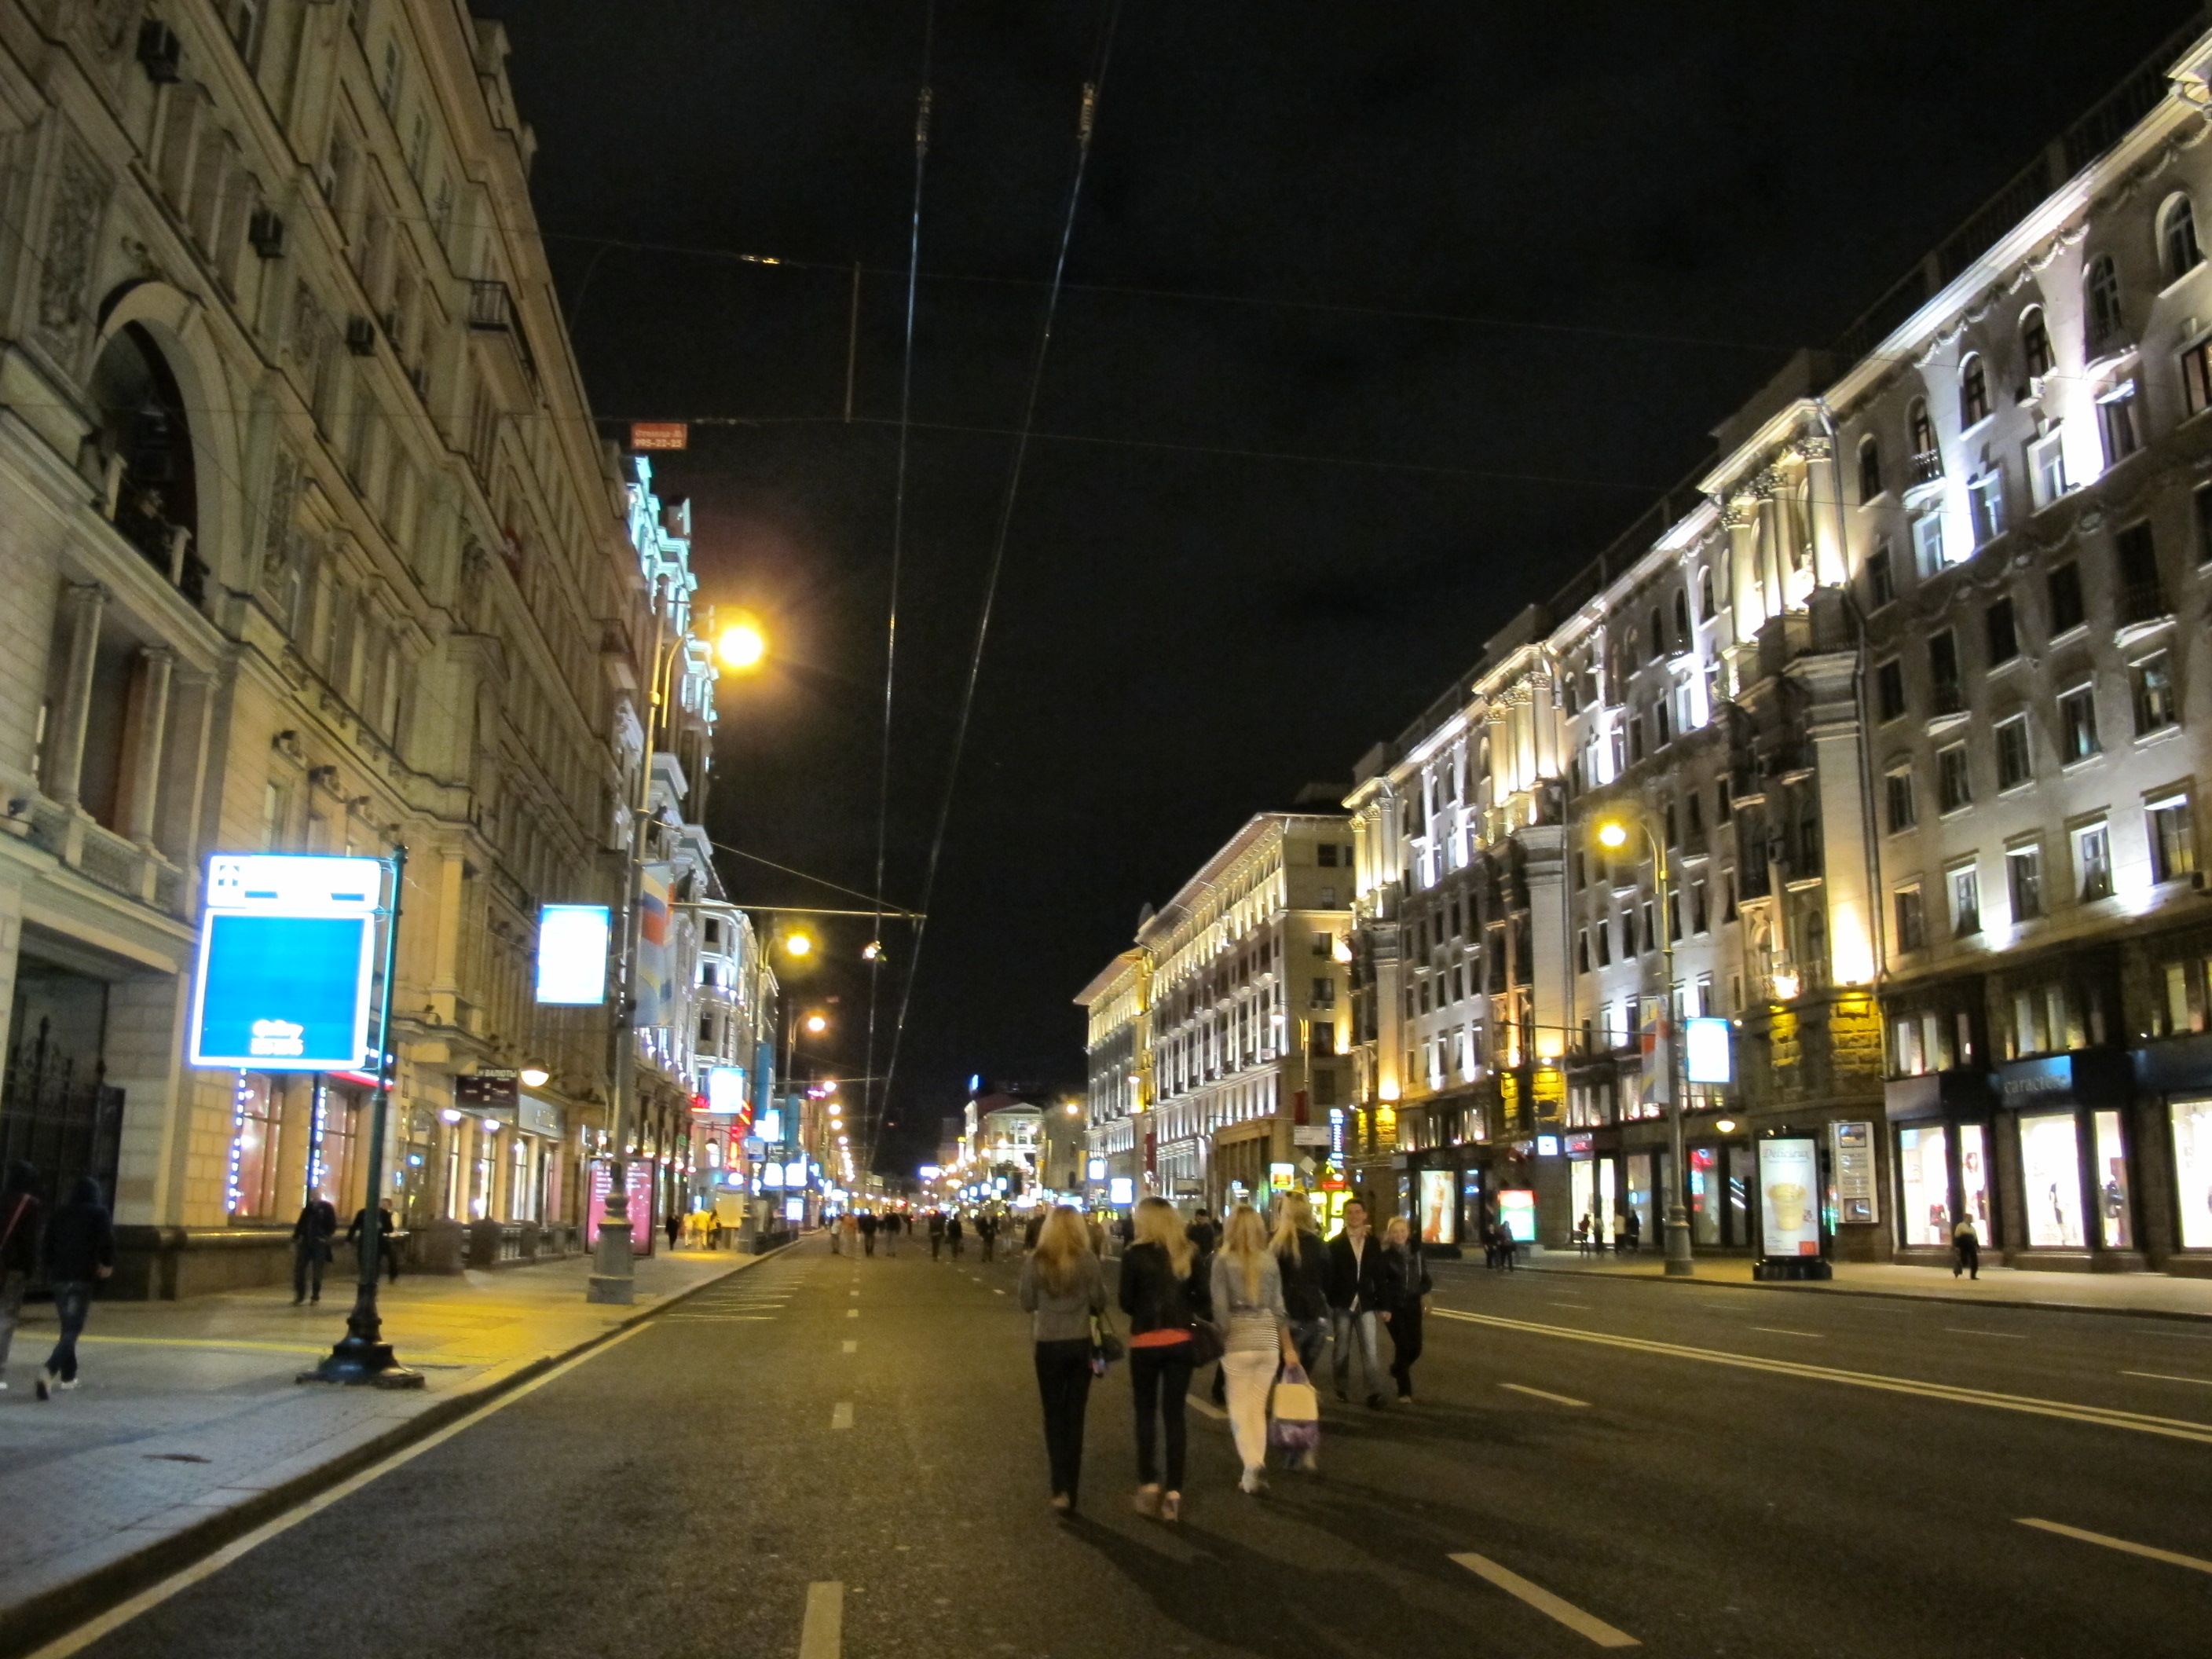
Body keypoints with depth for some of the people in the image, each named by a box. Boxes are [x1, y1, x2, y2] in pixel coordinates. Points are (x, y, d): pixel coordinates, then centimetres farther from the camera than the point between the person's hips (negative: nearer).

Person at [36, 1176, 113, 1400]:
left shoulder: (58, 1213, 13)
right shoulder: (99, 1213, 0)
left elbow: (48, 1244, 13)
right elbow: (107, 1240, -11)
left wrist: (51, 1270, 21)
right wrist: (107, 1264, 4)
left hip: (59, 1276, 5)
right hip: (83, 1277, -5)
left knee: (67, 1326, 19)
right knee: (73, 1329, -8)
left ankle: (68, 1375, 21)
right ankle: (49, 1372, -28)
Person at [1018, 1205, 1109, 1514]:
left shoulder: (1034, 1261, -9)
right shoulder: (1088, 1260, -10)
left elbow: (1027, 1304, -2)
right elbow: (1100, 1304, -5)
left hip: (1048, 1345, -1)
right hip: (1081, 1344, 1)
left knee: (1054, 1415, 11)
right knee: (1075, 1415, 12)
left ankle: (1061, 1487, -1)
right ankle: (1071, 1489, 16)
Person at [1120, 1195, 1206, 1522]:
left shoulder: (1134, 1255, -9)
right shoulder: (1187, 1254, 0)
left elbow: (1126, 1303, -6)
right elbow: (1201, 1298, 1)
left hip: (1145, 1342, -3)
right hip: (1180, 1341, 3)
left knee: (1146, 1413, 13)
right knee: (1174, 1415, 8)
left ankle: (1149, 1484, 9)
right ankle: (1174, 1492, 8)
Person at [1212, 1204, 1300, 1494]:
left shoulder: (1223, 1260, -6)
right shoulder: (1270, 1259, 4)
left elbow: (1220, 1306, -9)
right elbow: (1278, 1307, 7)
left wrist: (1219, 1340, 2)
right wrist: (1289, 1347, 13)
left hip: (1238, 1340, -3)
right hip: (1269, 1341, 3)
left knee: (1240, 1409, 6)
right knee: (1258, 1408, 14)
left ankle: (1253, 1468, -9)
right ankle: (1256, 1470, 13)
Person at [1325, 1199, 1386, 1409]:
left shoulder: (1372, 1244, 7)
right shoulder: (1336, 1244, -1)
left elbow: (1379, 1275, 9)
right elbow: (1329, 1275, -4)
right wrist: (1329, 1302, -10)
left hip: (1365, 1304, 1)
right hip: (1342, 1304, -1)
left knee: (1370, 1350, -7)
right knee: (1342, 1350, 9)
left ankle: (1374, 1393, -8)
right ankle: (1341, 1388, 23)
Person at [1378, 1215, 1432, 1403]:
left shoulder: (1416, 1251, 6)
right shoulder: (1385, 1255, -7)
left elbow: (1424, 1276, 13)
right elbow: (1381, 1283, -9)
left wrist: (1424, 1291, -7)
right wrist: (1384, 1308, -16)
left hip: (1413, 1306, 4)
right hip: (1393, 1307, -4)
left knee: (1415, 1347, 1)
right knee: (1403, 1346, -10)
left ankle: (1396, 1370, 33)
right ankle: (1404, 1391, 3)